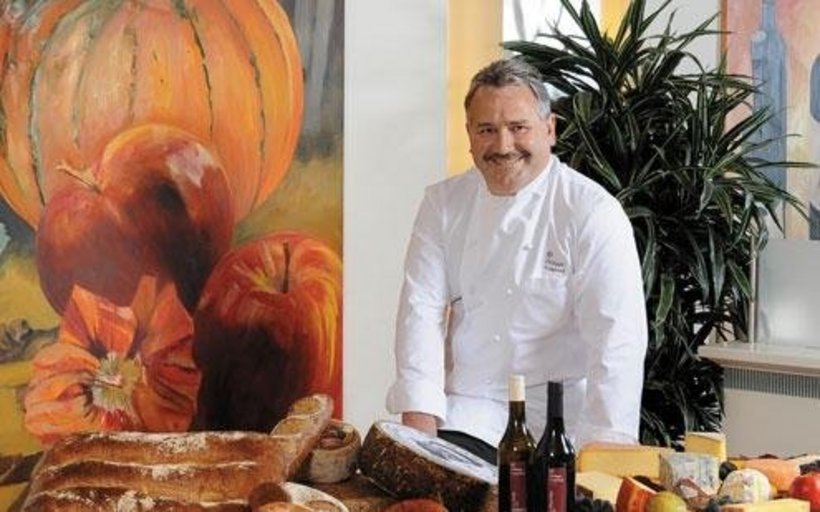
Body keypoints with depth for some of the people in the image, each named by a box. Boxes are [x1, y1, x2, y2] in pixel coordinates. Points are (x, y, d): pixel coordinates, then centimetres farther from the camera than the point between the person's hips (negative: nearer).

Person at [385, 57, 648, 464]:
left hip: (560, 422, -2)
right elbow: (422, 309, 3)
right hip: (466, 414, 3)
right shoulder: (444, 204, 8)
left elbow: (617, 340, -13)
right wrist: (419, 424, -8)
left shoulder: (593, 213, -7)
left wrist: (605, 448, -22)